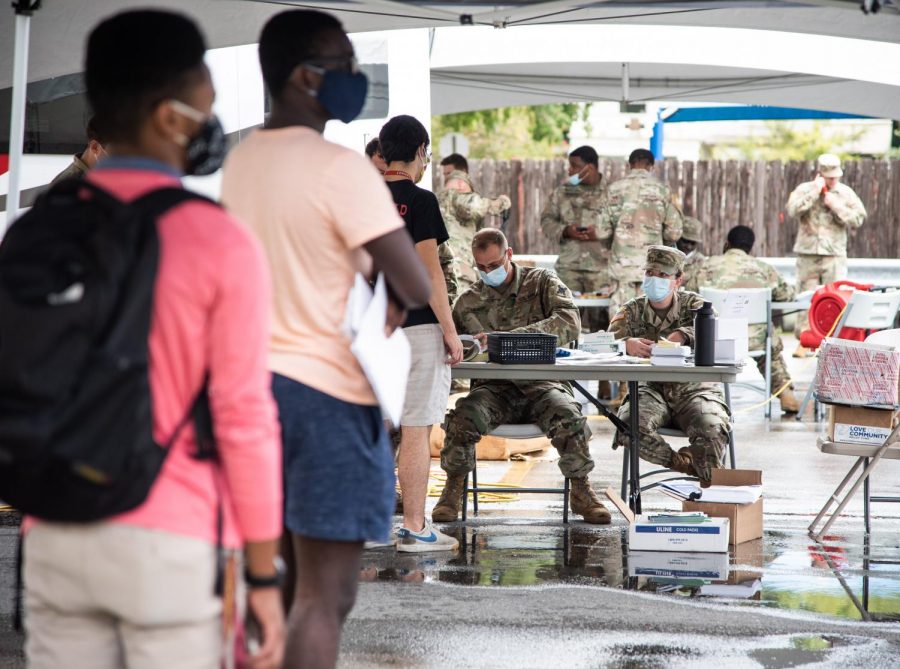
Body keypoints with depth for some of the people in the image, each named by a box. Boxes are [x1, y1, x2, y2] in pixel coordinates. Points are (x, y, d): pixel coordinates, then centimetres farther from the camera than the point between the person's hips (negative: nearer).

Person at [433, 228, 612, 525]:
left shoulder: (543, 282, 6)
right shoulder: (469, 302, 13)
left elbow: (570, 323, -11)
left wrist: (511, 337, -24)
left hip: (541, 382, -1)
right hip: (494, 387, 1)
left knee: (569, 419, -32)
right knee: (464, 417, -31)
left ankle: (581, 492, -10)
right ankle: (453, 491, -12)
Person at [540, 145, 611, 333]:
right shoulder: (563, 192, 11)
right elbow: (547, 220, 12)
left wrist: (600, 234, -15)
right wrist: (565, 231, -6)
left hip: (601, 266, -3)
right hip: (569, 265, 3)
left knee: (600, 319, -4)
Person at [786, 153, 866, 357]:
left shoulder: (845, 192, 6)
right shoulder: (804, 190, 2)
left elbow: (859, 218, -1)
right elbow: (793, 210, -15)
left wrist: (836, 206, -10)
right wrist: (814, 192, -17)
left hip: (835, 255, 1)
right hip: (808, 255, 0)